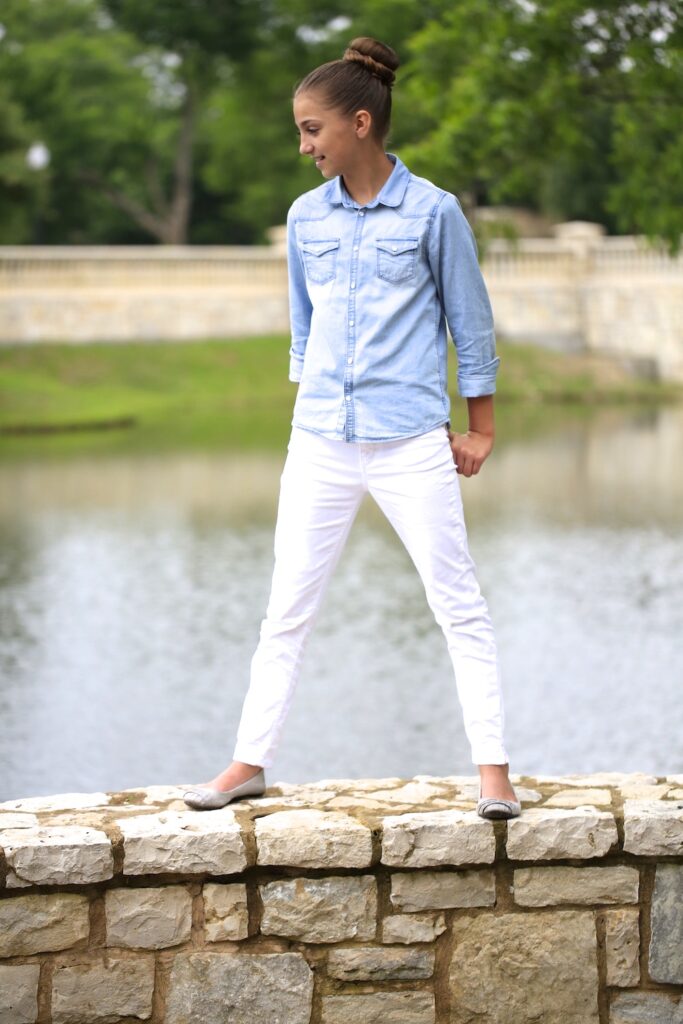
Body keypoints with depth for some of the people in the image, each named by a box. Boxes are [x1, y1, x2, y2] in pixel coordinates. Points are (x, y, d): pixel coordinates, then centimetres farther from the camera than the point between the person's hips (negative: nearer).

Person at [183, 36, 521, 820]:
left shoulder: (432, 211, -6)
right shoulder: (306, 217, 6)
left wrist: (479, 428, 3)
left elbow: (471, 322, 1)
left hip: (411, 440, -4)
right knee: (287, 607, 8)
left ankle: (493, 770, 5)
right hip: (320, 444, 4)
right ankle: (249, 763, 16)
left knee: (457, 602, 0)